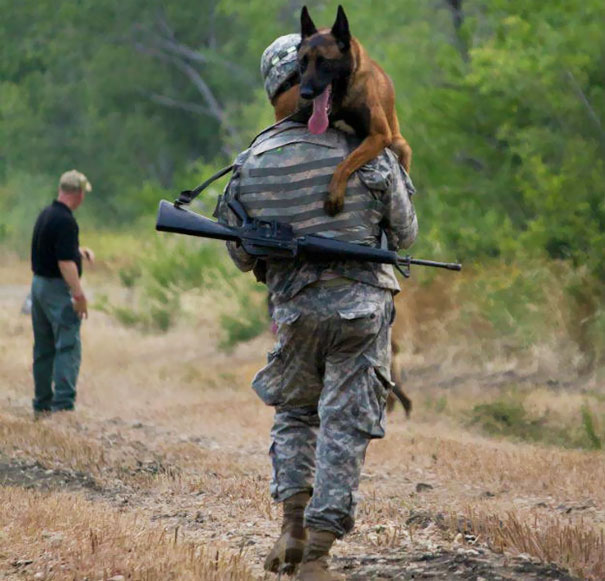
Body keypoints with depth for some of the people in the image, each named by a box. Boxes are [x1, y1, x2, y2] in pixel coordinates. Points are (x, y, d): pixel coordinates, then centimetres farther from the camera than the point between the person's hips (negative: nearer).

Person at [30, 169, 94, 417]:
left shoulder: (46, 214, 10)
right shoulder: (65, 221, -19)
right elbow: (65, 262, -24)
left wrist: (79, 250, 19)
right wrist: (79, 296, -23)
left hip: (38, 284, 10)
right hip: (58, 288, -10)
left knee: (43, 348, 14)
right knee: (68, 347, -11)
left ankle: (42, 404, 19)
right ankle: (63, 404, -21)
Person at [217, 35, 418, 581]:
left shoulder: (250, 165, -1)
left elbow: (242, 256, 8)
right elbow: (405, 234, 4)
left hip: (295, 309, 2)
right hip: (362, 305, -2)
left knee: (294, 413, 24)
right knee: (346, 426, 1)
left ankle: (293, 525, 8)